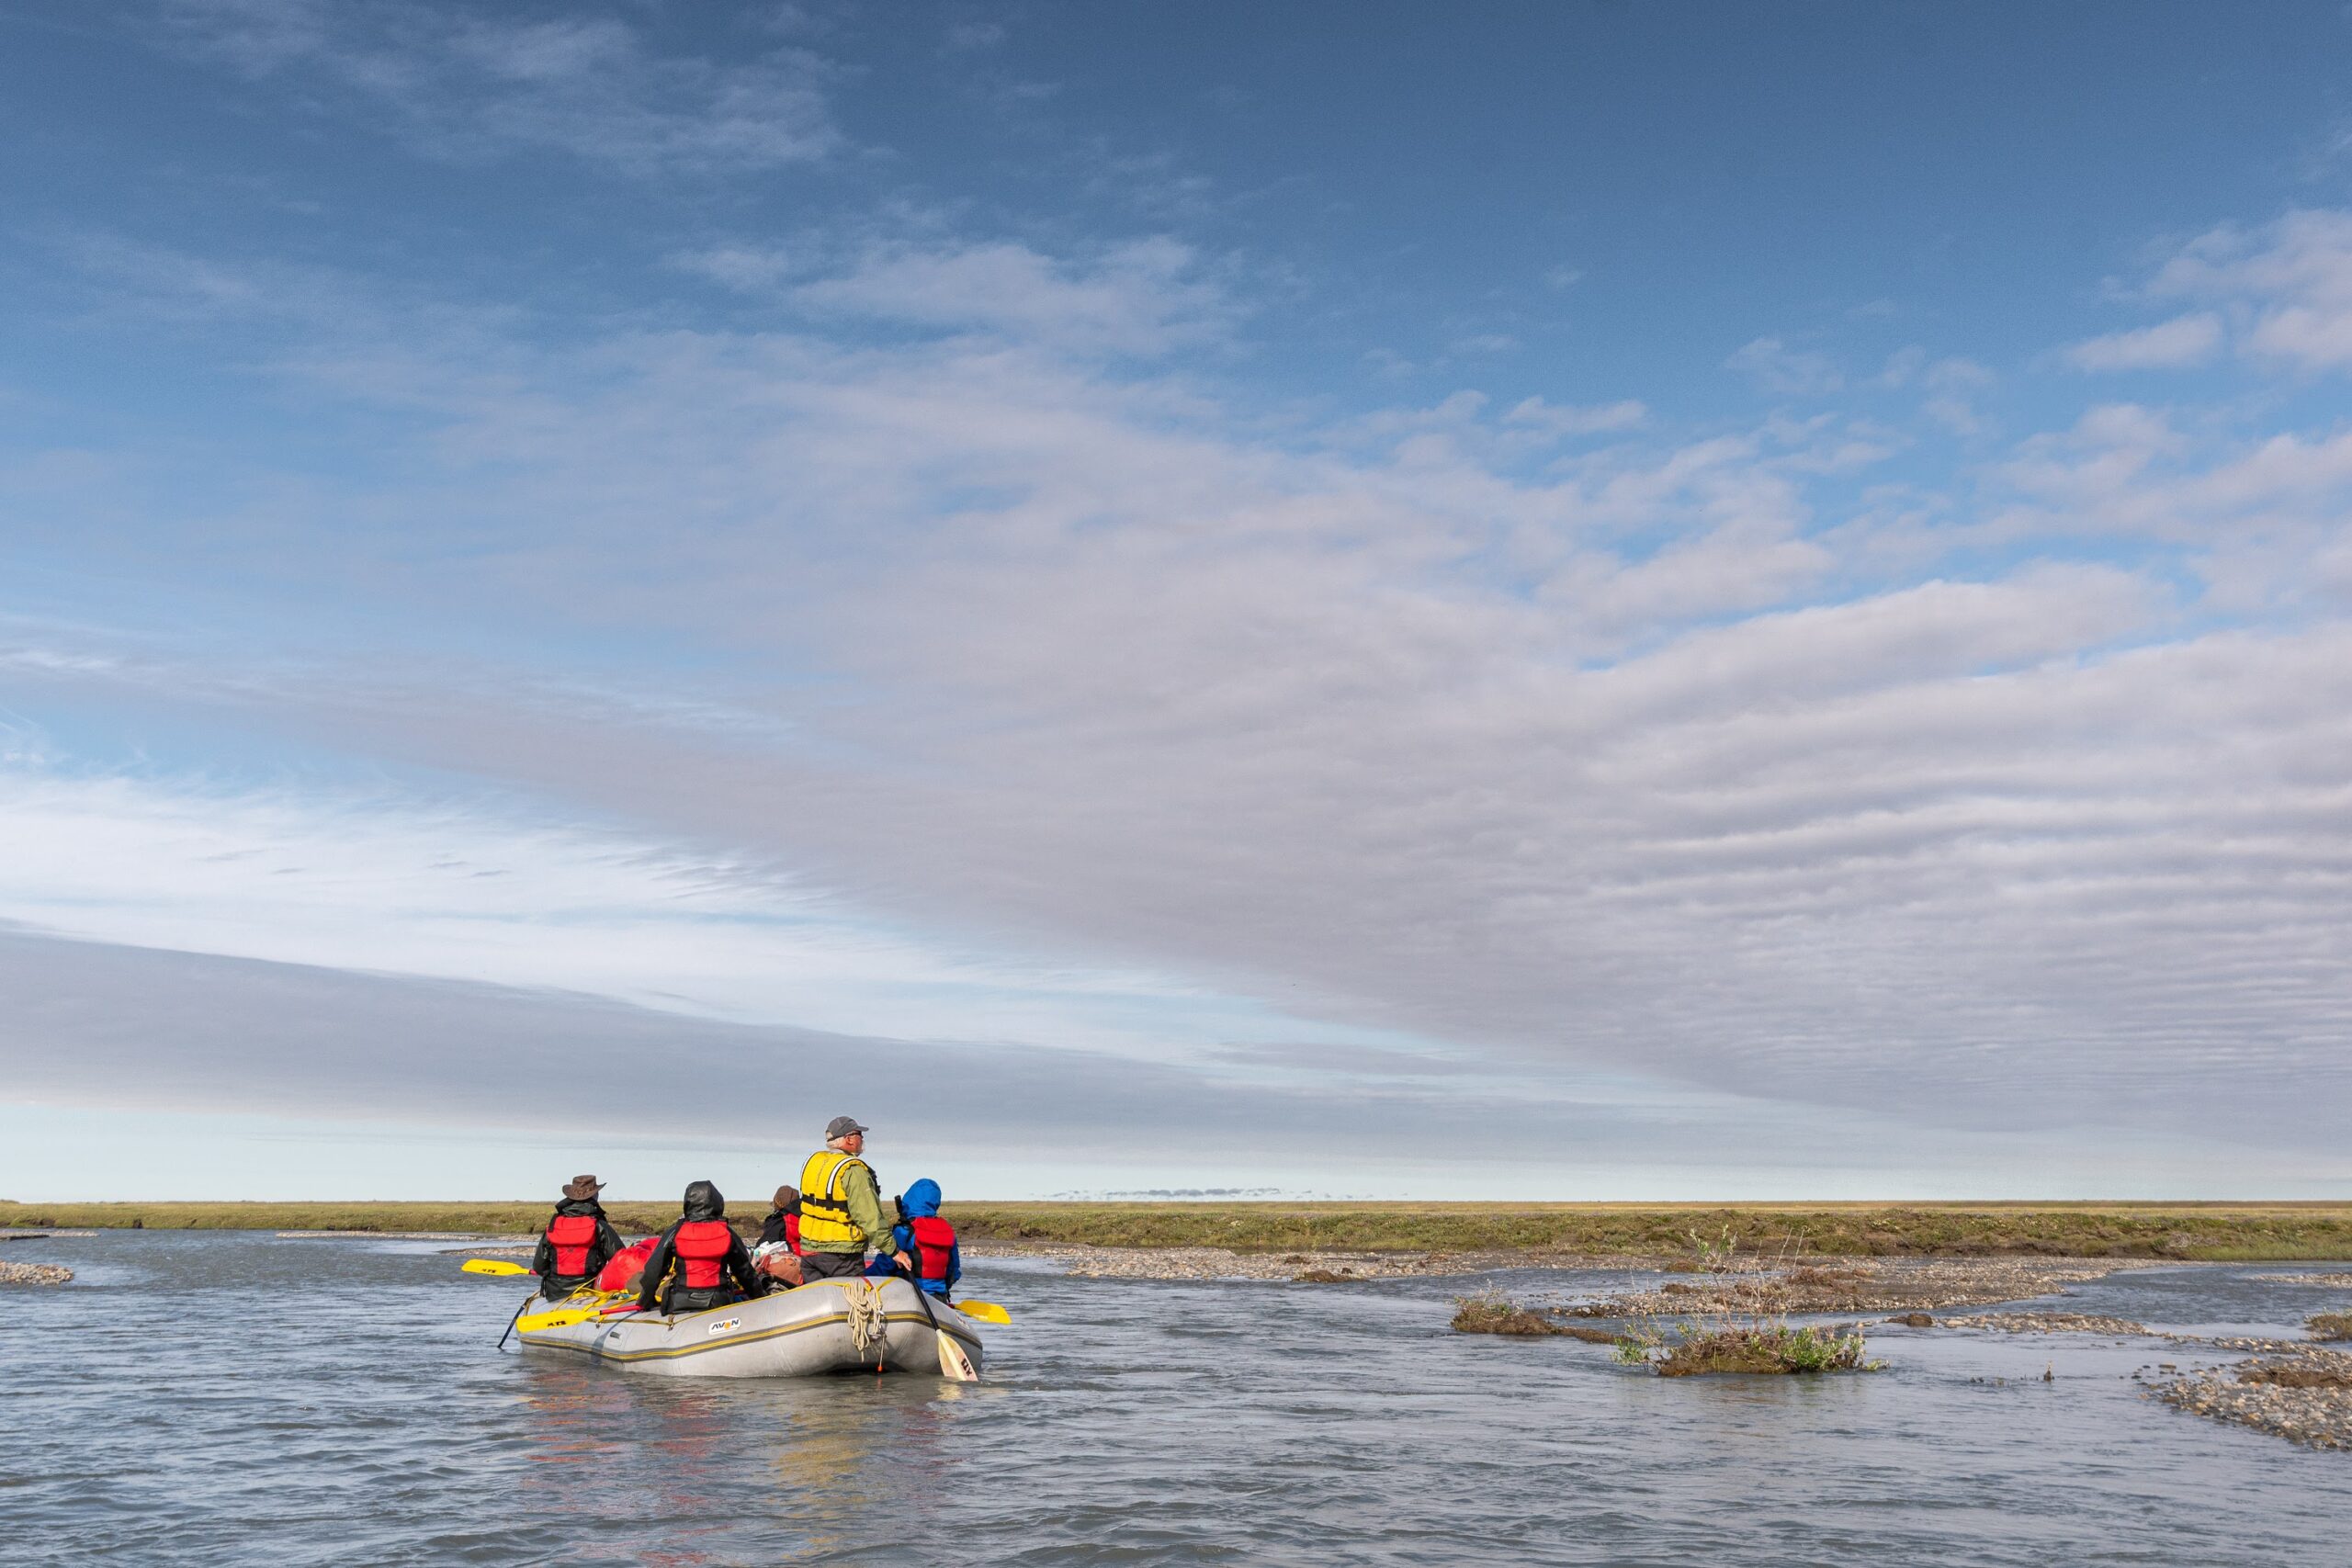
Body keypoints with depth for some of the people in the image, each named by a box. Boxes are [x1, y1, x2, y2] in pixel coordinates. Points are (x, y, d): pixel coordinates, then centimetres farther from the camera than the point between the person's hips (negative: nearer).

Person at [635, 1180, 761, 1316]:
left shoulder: (674, 1233, 0)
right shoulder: (727, 1234, 3)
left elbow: (653, 1271, 2)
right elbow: (745, 1271, 12)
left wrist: (643, 1305, 13)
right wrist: (758, 1297, 26)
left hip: (679, 1305, 0)